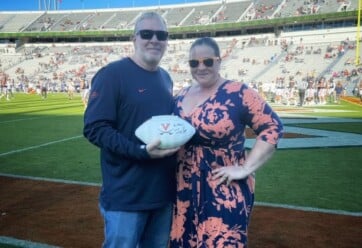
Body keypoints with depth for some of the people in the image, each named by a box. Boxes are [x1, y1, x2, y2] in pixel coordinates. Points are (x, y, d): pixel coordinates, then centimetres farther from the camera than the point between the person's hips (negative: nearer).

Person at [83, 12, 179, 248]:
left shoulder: (165, 78, 10)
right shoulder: (113, 74, -13)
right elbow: (94, 128, -18)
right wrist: (141, 151, -27)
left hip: (164, 190, 7)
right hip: (127, 195, -7)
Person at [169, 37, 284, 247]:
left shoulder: (238, 93, -11)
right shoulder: (181, 96, 9)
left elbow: (273, 127, -13)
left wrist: (246, 168, -16)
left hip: (225, 192, -5)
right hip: (185, 191, 6)